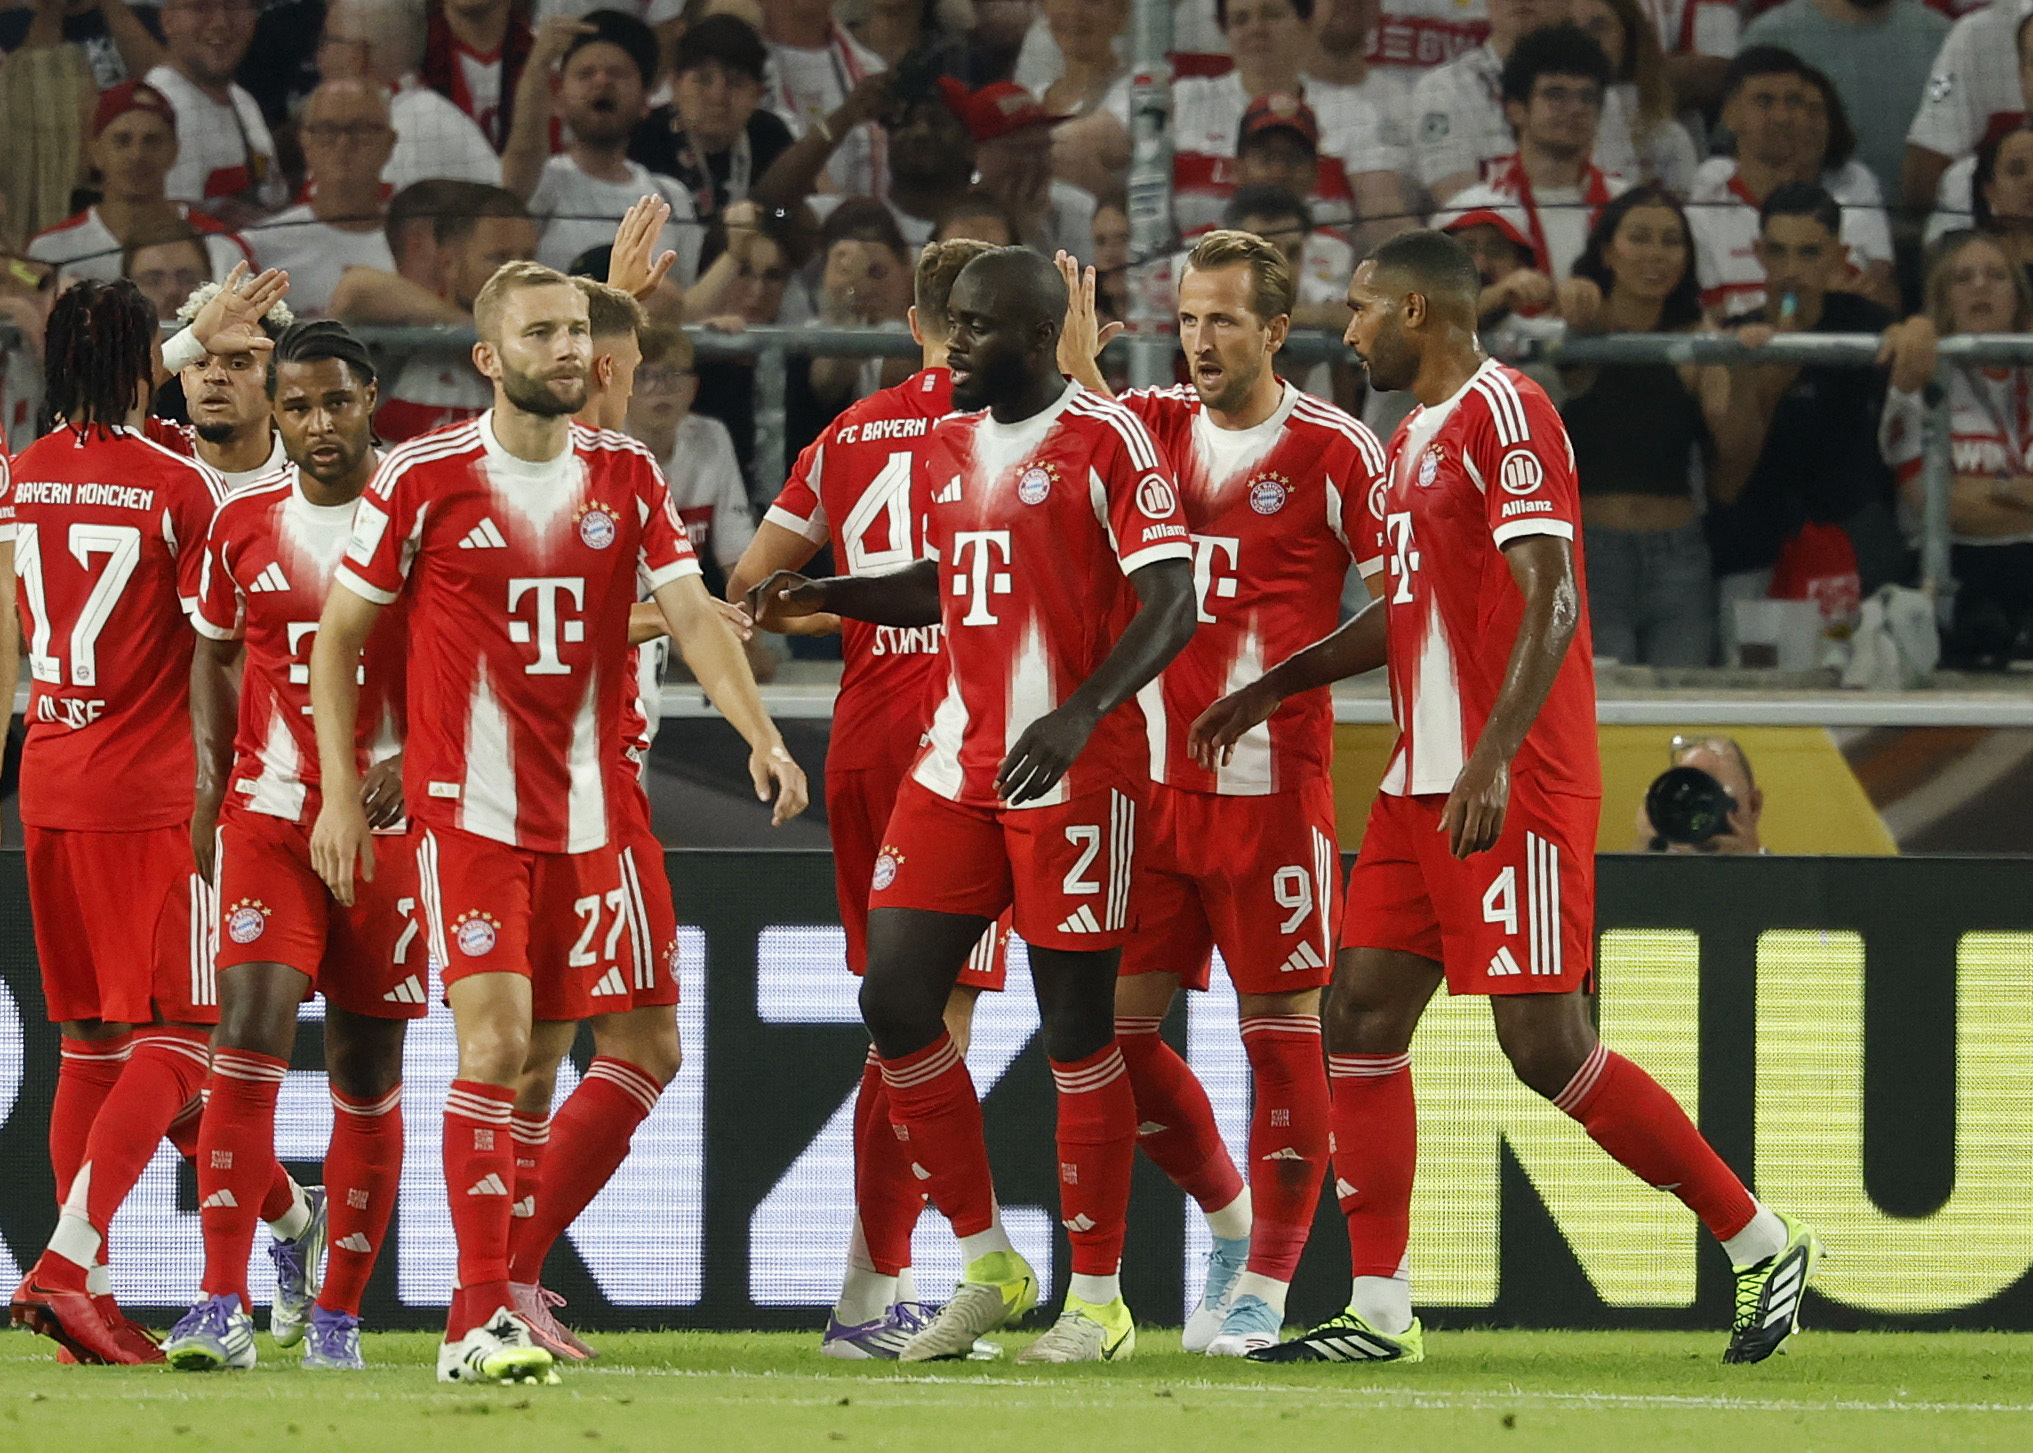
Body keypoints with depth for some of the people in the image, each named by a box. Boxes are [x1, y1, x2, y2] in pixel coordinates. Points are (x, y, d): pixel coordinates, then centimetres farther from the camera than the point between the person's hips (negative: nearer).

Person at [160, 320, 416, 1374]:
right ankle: (223, 1306, -19)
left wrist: (412, 760, -16)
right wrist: (209, 777, 8)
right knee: (251, 1028, -16)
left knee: (368, 1067, 5)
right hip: (267, 812, 1)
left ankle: (338, 1313, 15)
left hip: (386, 820, -1)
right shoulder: (244, 523, 6)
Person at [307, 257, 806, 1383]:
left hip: (583, 811, 4)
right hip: (467, 807, -4)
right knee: (495, 1041, -16)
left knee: (541, 1057, 8)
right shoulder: (423, 478, -3)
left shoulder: (625, 475, 8)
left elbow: (692, 614, 1)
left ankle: (496, 1281, 21)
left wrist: (759, 732, -15)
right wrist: (340, 792, -2)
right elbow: (337, 634, 4)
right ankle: (478, 1320, -19)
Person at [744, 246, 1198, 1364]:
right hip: (958, 766, 8)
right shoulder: (948, 449, 14)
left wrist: (1080, 714, -27)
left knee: (1076, 1029, -3)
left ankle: (1098, 1300, 7)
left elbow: (1171, 605, -15)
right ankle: (987, 1264, 14)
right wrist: (822, 598, 15)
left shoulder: (1106, 442, -10)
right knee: (894, 1000, 2)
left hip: (1073, 772, -8)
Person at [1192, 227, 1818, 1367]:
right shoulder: (1417, 437, 18)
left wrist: (1495, 759, -29)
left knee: (1547, 1046, -10)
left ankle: (1762, 1244, 1)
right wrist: (1274, 687, 30)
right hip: (1422, 789, 10)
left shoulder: (1506, 415, -12)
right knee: (1362, 1017, 4)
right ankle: (1380, 1314, 6)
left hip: (1514, 791, -10)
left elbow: (1552, 602, -21)